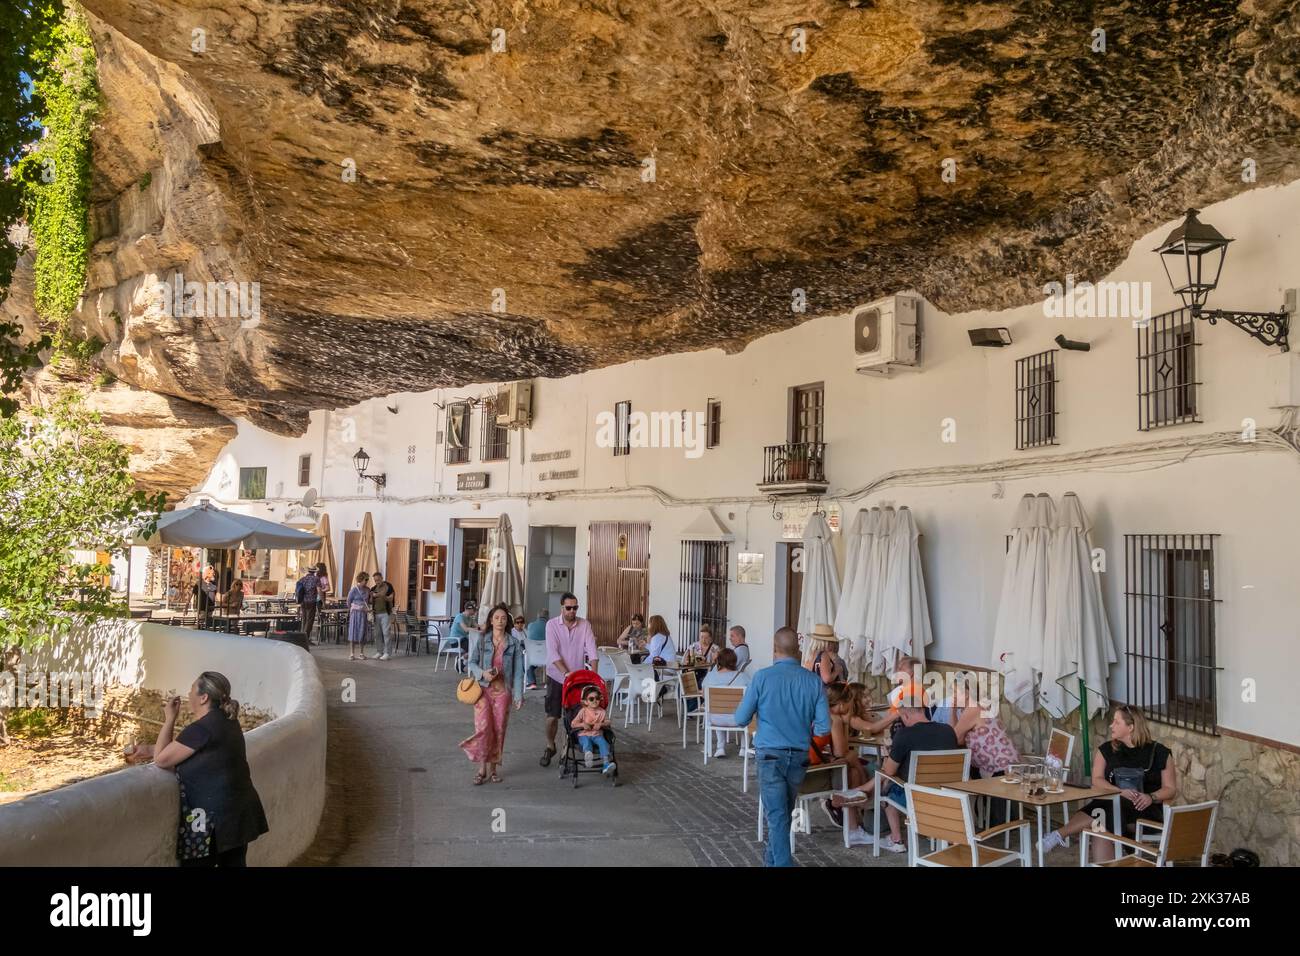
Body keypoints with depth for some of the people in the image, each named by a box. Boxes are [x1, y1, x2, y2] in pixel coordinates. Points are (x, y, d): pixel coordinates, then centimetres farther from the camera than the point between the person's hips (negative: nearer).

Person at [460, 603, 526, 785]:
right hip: (483, 688, -1)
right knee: (483, 727, -10)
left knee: (499, 729, 5)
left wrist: (518, 695, -4)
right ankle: (482, 768, 1)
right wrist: (482, 673, -15)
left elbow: (518, 671, 1)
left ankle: (493, 767, 20)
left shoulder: (514, 643, 2)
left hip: (503, 690, 1)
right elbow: (472, 662, 5)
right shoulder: (481, 640, 1)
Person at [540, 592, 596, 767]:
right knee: (552, 715, 3)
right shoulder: (552, 624, -9)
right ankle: (550, 747, 23)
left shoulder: (585, 624, -4)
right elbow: (553, 652, -16)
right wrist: (566, 672, -26)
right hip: (556, 677, -1)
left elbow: (591, 649, -11)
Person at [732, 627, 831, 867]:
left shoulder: (763, 677, -11)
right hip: (799, 756, 4)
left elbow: (741, 719, -6)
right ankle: (773, 857, 38)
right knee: (785, 811, 21)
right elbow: (824, 727, -4)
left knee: (777, 814, 1)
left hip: (771, 754, -4)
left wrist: (759, 714, 16)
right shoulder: (813, 681, -4)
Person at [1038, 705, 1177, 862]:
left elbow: (1171, 789, 5)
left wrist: (1151, 797, -17)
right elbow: (1097, 780, 2)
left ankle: (1060, 835, -40)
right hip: (1113, 804, 3)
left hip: (1147, 811, -3)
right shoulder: (1106, 749, 11)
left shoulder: (1159, 752, 3)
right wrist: (1121, 792, -17)